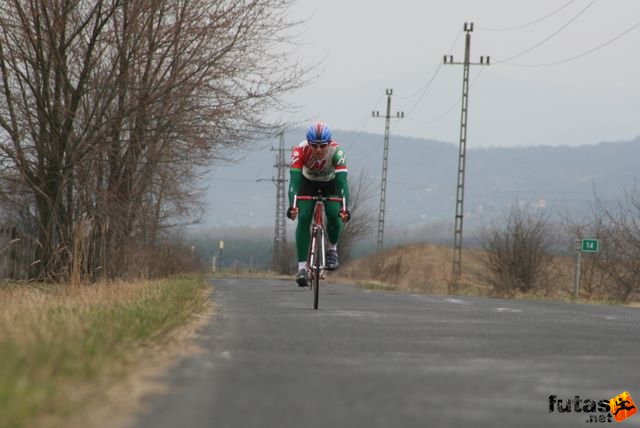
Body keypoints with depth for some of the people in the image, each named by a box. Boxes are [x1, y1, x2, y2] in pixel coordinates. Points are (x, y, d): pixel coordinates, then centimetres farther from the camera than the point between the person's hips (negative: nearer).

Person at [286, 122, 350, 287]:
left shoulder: (336, 152, -36)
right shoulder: (300, 151, -35)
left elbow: (342, 181, -43)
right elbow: (294, 180, -42)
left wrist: (345, 208, -56)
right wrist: (292, 206, -57)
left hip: (330, 183, 0)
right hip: (308, 182, 0)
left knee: (334, 216, -23)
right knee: (303, 218, -18)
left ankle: (332, 248, 8)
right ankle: (302, 267, -15)